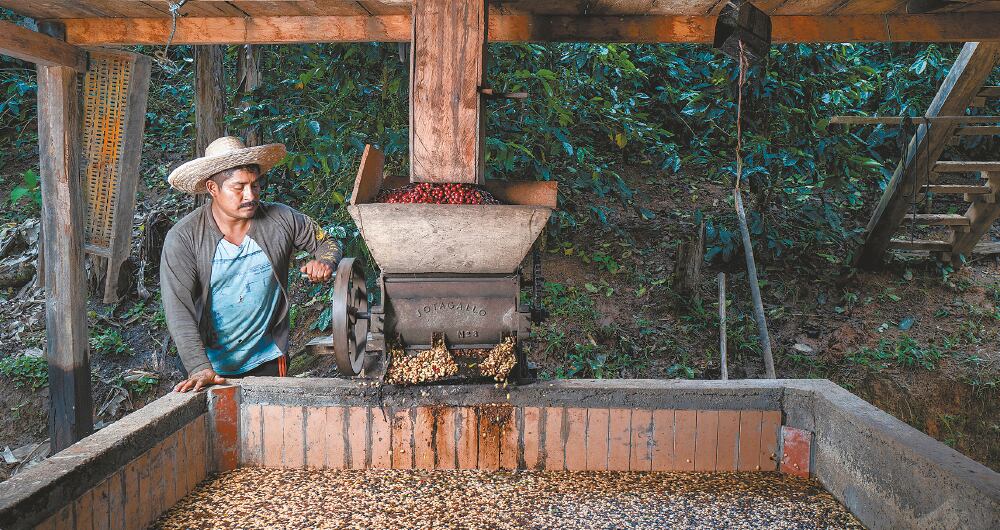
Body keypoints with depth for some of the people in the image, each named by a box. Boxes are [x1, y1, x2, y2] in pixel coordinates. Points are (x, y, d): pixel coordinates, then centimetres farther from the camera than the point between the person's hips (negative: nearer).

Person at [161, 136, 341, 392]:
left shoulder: (281, 220, -9)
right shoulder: (182, 238, -15)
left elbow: (326, 242, 8)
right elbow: (178, 309, -20)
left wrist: (323, 262, -16)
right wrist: (199, 367, -31)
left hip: (267, 358, 2)